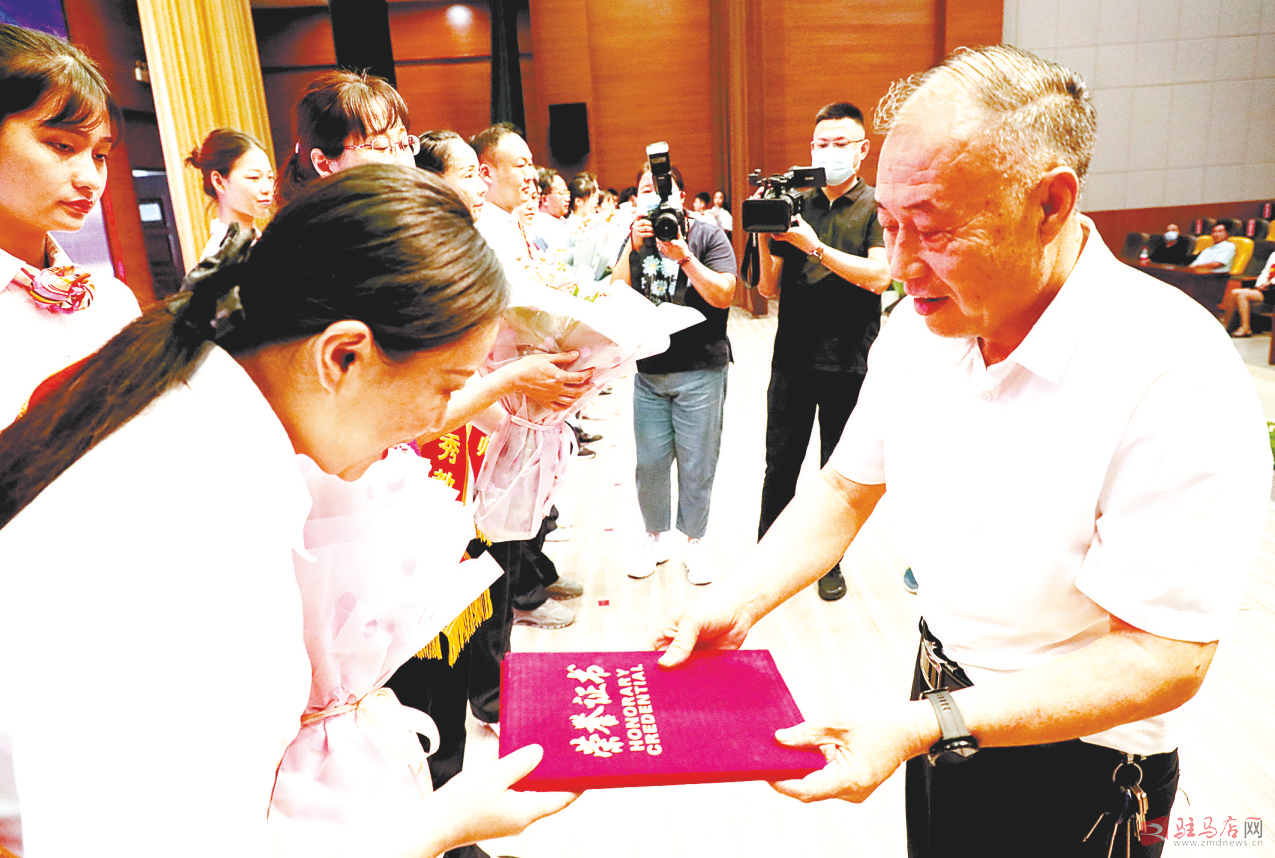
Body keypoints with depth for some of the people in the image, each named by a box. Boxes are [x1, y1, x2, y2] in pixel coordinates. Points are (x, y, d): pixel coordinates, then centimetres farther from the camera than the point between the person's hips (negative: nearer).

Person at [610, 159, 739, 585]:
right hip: (648, 370, 4)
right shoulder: (636, 239, 10)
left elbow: (723, 296, -13)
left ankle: (695, 540, 24)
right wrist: (634, 248, -14)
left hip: (700, 370, -3)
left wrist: (682, 255, -20)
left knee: (697, 464, 5)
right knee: (649, 462, 9)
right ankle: (654, 537, 29)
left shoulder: (708, 235, -2)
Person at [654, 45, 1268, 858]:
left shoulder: (1177, 377, -29)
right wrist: (736, 604, -12)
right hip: (941, 709, 6)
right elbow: (846, 490, 0)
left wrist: (926, 728, -33)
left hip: (1075, 769, -5)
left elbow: (1162, 661, -27)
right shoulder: (921, 326, -9)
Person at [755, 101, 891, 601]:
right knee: (780, 464, 8)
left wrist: (814, 246, -20)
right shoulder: (793, 204, 9)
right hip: (793, 357, 2)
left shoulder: (877, 207, 1)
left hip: (848, 361, -2)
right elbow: (769, 288, 6)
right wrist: (765, 238, -11)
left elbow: (878, 276, -16)